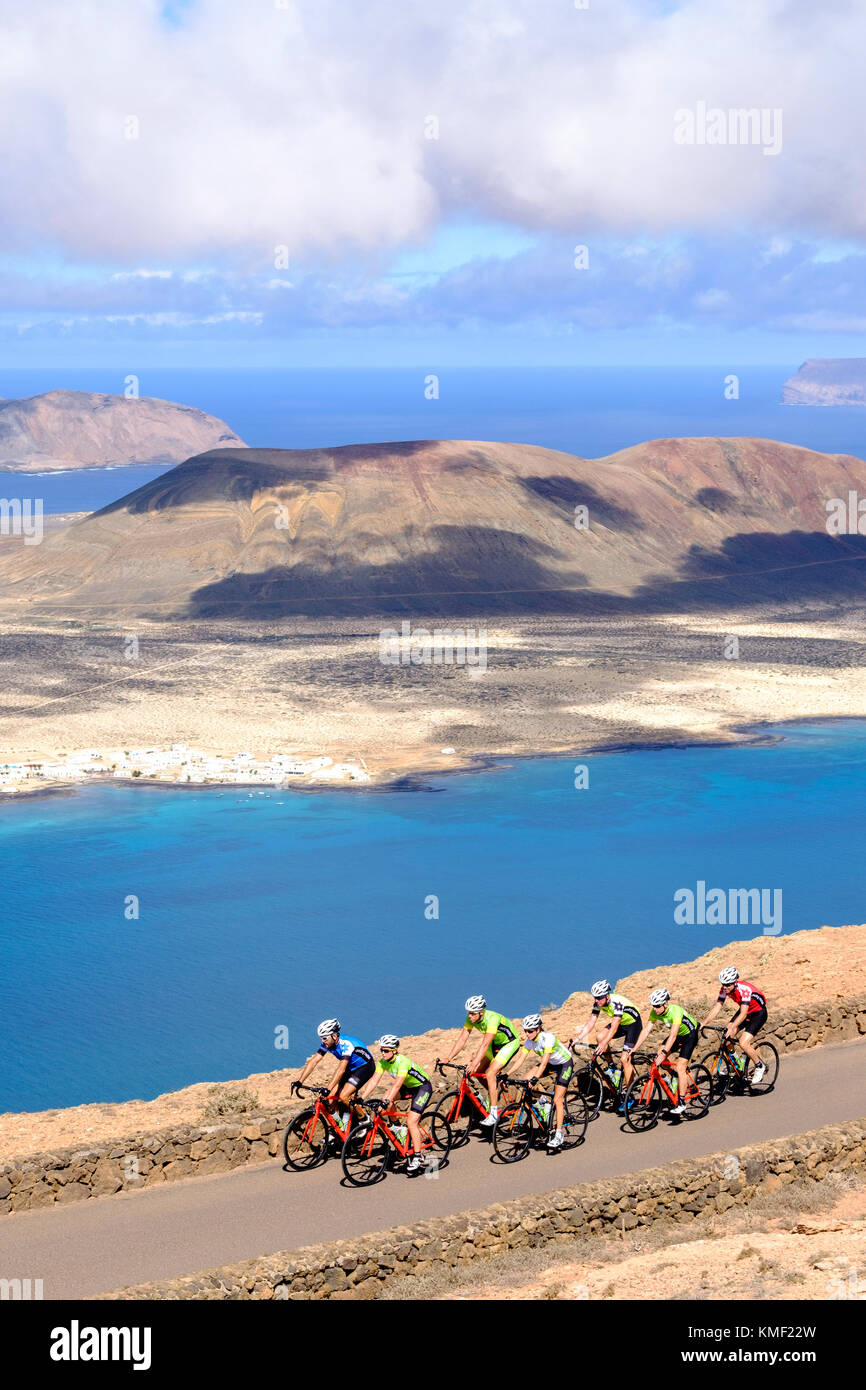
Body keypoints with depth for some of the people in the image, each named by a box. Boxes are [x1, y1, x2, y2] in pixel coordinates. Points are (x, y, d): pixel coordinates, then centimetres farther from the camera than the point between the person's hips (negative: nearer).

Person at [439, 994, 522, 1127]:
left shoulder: (492, 1018, -35)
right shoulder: (471, 1019, -13)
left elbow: (485, 1044, -42)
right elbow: (462, 1039, -12)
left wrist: (474, 1064, -49)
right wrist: (448, 1058, -21)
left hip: (510, 1043, -8)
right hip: (496, 1043, 8)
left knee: (490, 1073, -21)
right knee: (478, 1072, -1)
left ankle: (494, 1113, -17)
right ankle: (495, 1093, 24)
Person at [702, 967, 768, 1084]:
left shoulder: (744, 989, -34)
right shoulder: (725, 989, -14)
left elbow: (743, 1014, -38)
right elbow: (716, 1007, -13)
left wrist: (732, 1028, -50)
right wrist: (703, 1023, -25)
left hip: (758, 1013, -7)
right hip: (745, 1010, 7)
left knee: (743, 1043, -20)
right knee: (726, 1036, -10)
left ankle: (760, 1067, 2)